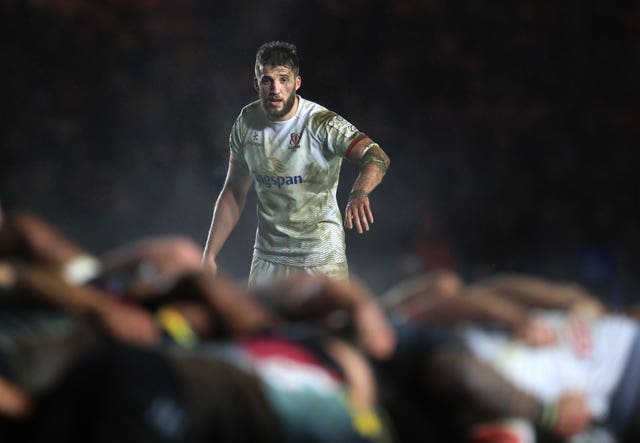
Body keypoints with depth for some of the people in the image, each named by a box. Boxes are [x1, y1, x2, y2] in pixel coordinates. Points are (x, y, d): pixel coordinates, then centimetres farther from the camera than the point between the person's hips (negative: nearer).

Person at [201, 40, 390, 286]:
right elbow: (234, 192, 9)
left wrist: (359, 193, -55)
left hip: (321, 259, -5)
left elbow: (376, 157, -34)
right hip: (267, 257, 5)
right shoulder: (247, 122, -2)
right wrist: (210, 254, 6)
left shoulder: (323, 124, -18)